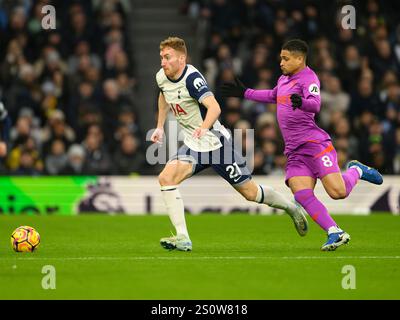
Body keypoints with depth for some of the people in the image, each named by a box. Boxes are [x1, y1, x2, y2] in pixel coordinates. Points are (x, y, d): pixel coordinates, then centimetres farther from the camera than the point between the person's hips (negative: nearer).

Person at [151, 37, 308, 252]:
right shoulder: (162, 77, -1)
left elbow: (214, 107, -38)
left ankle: (292, 208, 30)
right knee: (166, 178, -16)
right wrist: (160, 127, 20)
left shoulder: (192, 78, -25)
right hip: (193, 145, 7)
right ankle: (182, 238, -14)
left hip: (216, 143, -7)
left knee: (250, 192, 3)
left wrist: (203, 128, -56)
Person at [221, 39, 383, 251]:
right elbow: (273, 96, 44)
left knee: (338, 192, -16)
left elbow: (315, 105, -26)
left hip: (315, 144, -7)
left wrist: (302, 102, -48)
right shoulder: (284, 79, 20)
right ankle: (335, 233, -14)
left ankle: (356, 171, 17)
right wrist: (245, 93, 46)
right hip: (294, 152, 7)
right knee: (302, 194, -17)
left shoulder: (308, 78, -7)